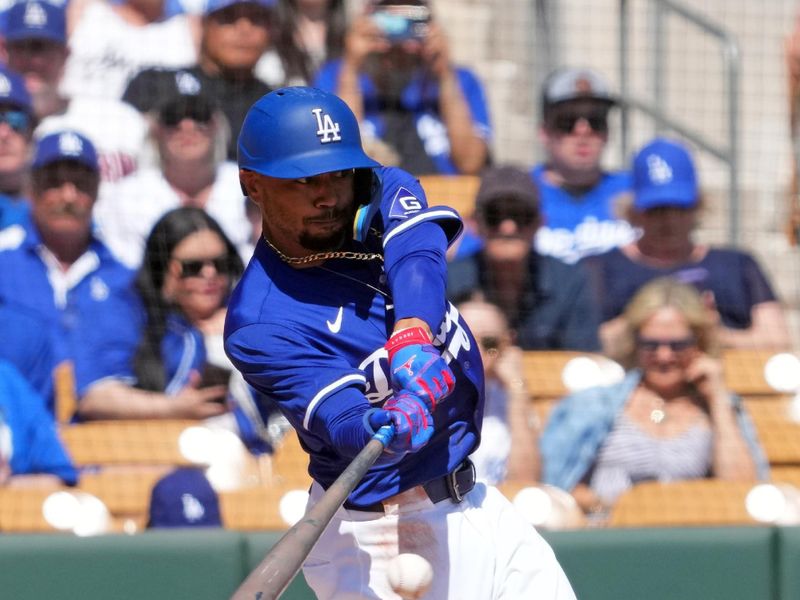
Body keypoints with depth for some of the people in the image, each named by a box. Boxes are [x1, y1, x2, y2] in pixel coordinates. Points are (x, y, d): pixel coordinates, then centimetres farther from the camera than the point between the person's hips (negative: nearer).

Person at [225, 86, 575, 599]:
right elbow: (342, 423, -30)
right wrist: (387, 432, -54)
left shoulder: (387, 194, -1)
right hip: (377, 535, -6)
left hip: (466, 496, 6)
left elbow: (419, 256, -22)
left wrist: (413, 337, -43)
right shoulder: (258, 325, -19)